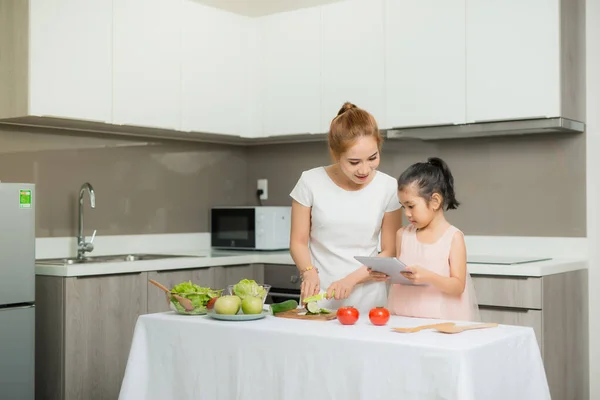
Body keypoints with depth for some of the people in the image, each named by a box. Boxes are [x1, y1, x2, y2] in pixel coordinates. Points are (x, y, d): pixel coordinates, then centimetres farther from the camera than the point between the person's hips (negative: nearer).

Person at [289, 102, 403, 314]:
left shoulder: (388, 187, -4)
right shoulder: (311, 182, -5)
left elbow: (390, 252, 0)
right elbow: (299, 241, 1)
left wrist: (352, 278, -13)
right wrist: (309, 272, -17)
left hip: (369, 303, 1)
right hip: (318, 301, -1)